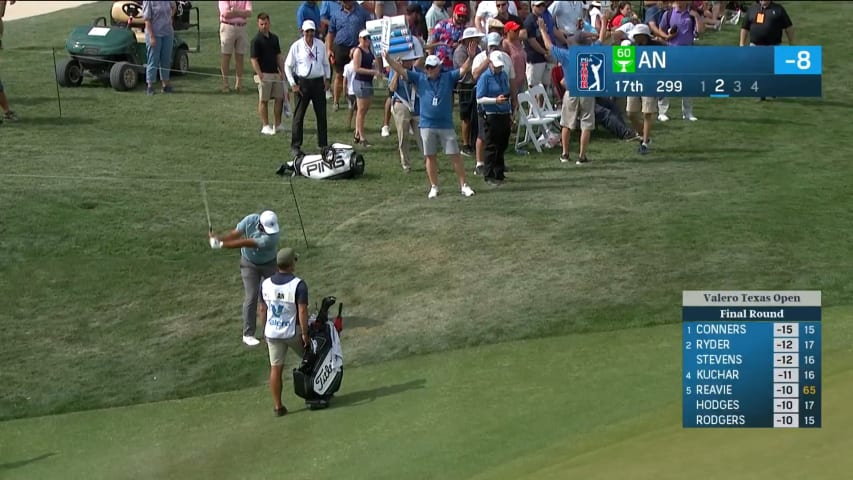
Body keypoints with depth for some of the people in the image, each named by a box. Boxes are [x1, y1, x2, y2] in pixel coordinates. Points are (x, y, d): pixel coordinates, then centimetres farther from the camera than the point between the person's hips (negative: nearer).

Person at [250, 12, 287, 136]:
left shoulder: (274, 38, 10)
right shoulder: (256, 40, -9)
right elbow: (254, 60, -11)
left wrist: (282, 71, 9)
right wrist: (260, 75, -17)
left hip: (276, 74, 6)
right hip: (264, 75, -6)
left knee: (280, 98, 7)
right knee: (263, 101, 0)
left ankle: (277, 124, 16)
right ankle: (265, 126, 6)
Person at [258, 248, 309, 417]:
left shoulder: (265, 284, -1)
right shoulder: (298, 285, -17)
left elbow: (262, 309, 7)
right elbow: (303, 311, -20)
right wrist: (305, 333, -13)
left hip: (272, 333, 4)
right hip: (293, 332, -4)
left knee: (275, 369, 8)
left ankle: (278, 406, 10)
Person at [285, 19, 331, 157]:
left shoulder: (320, 45, 5)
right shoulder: (296, 46, -4)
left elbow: (326, 63, 17)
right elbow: (287, 66, 0)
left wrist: (327, 79, 6)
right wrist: (293, 84, -6)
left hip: (318, 82, 3)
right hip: (302, 82, -3)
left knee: (321, 114, 5)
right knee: (299, 115, 0)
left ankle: (323, 144, 15)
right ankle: (295, 146, 6)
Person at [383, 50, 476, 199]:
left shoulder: (448, 77, 2)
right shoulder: (419, 78, 5)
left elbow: (463, 70, -7)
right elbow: (401, 70, 1)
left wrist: (470, 58, -24)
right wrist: (388, 59, -12)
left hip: (446, 125, -1)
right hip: (427, 125, 1)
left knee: (455, 156, 0)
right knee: (430, 157, 7)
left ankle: (464, 186, 5)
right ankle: (434, 187, 16)